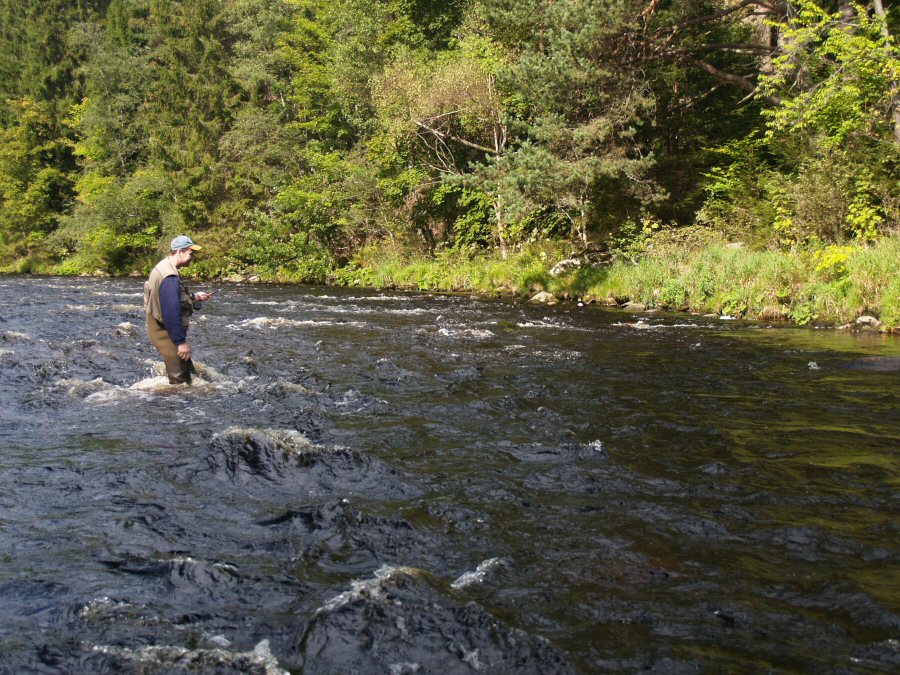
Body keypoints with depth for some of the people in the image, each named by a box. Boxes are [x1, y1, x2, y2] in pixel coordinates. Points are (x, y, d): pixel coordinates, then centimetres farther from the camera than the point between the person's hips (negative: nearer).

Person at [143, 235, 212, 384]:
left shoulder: (166, 268, 7)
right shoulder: (169, 277, -27)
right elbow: (172, 313, -30)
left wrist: (194, 297, 8)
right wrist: (181, 342, -27)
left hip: (165, 329, 11)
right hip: (166, 333, -11)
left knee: (185, 367, 22)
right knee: (179, 377, -1)